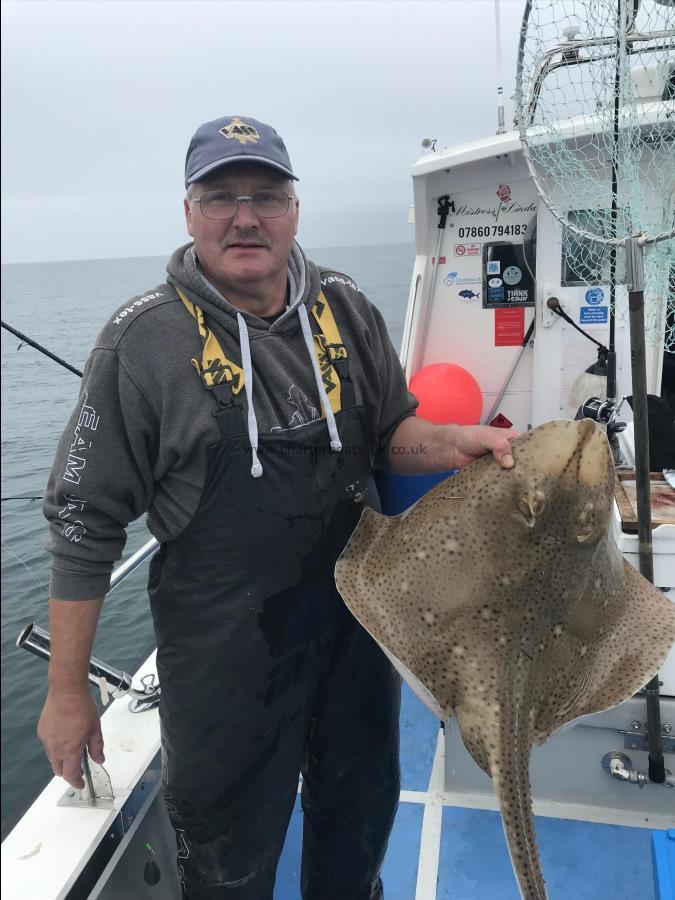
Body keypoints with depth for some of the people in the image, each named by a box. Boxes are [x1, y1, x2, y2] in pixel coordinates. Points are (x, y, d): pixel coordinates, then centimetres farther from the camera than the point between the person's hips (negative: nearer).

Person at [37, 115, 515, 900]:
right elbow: (84, 520, -9)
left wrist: (453, 443, -13)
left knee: (359, 822, 26)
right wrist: (66, 690, -5)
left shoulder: (344, 308, -1)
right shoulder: (145, 338, -13)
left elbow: (391, 434, 10)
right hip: (225, 650, -4)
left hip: (357, 617, 5)